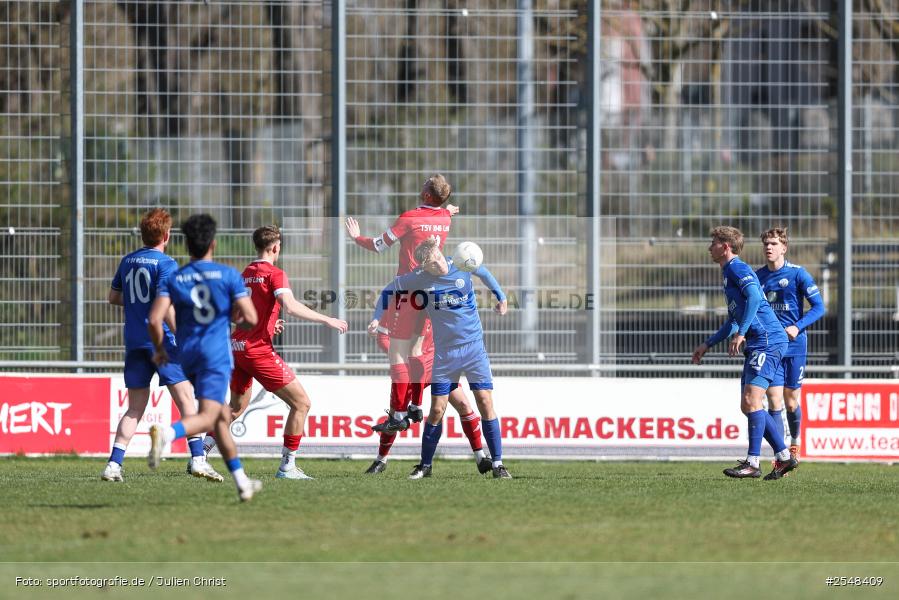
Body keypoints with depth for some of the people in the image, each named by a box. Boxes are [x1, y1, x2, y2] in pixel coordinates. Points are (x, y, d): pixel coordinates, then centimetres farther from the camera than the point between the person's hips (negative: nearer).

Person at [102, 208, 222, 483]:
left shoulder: (128, 262, 13)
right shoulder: (165, 263, -7)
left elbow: (113, 297, 23)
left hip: (134, 342, 6)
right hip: (161, 339, -6)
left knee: (135, 408, 8)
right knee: (186, 399, -3)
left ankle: (114, 464, -2)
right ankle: (197, 458, -11)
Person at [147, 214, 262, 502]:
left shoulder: (173, 279, 4)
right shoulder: (228, 275, -2)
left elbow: (155, 319, -7)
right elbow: (250, 318, -8)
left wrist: (159, 349, 10)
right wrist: (237, 318, 16)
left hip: (187, 355, 5)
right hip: (216, 354, -5)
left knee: (222, 416, 18)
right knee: (207, 418, -15)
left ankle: (241, 482, 21)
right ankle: (165, 433, -46)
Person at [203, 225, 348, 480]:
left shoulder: (245, 274, 13)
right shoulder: (274, 274, -10)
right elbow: (291, 306, -26)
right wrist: (327, 320, -21)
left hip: (237, 346, 8)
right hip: (259, 350, -8)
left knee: (237, 406, 27)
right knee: (301, 403, -1)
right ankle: (287, 466, -4)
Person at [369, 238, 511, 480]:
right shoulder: (418, 279, -9)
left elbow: (484, 272, 14)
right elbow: (389, 290, 6)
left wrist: (500, 296, 21)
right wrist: (377, 319, -3)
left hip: (474, 348, -1)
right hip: (444, 352, 1)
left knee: (485, 402, -10)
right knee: (437, 410, -1)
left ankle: (498, 464, -4)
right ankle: (425, 465, 15)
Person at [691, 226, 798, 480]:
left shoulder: (737, 268, -7)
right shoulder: (729, 273, 24)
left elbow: (754, 297, -25)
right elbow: (734, 320, 33)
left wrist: (741, 333, -29)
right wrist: (707, 344, 34)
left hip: (768, 342, -11)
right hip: (757, 345, 11)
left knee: (751, 400, -16)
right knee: (749, 406, 9)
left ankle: (752, 463, -18)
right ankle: (784, 457, 13)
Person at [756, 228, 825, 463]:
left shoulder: (798, 274, -6)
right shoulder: (757, 277, 4)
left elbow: (818, 307, -5)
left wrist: (798, 327, -18)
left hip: (794, 346, -2)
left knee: (791, 403, 7)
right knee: (774, 401, -10)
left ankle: (795, 441, 36)